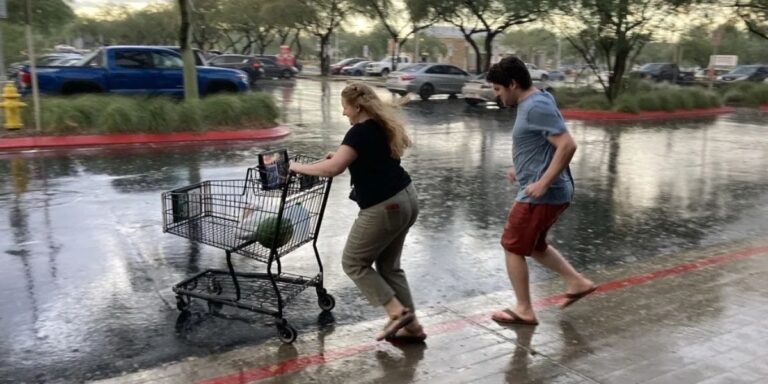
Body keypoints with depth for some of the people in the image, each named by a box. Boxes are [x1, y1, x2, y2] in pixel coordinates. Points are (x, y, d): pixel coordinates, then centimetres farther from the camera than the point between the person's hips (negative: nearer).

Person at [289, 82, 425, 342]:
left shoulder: (360, 132, -15)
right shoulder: (383, 126, 14)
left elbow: (332, 169, -23)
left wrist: (298, 167, -10)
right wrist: (343, 156, 22)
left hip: (385, 207, -9)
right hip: (406, 199, 10)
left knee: (354, 263, 6)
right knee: (388, 265, 18)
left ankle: (397, 312, 1)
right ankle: (411, 326, 18)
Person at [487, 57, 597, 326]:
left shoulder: (537, 107, -20)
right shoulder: (533, 103, 11)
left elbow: (567, 145, -27)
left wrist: (543, 182, -26)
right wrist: (522, 169, 18)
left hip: (542, 194, -10)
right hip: (553, 193, 10)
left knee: (512, 247, 3)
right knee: (534, 245, 23)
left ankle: (524, 310, 13)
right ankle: (577, 282, 25)